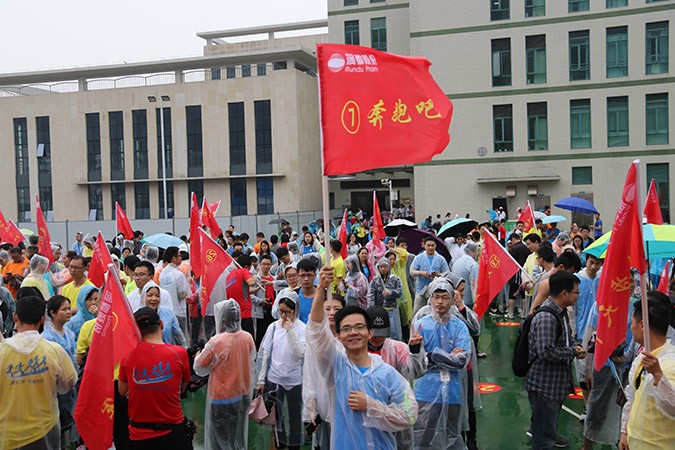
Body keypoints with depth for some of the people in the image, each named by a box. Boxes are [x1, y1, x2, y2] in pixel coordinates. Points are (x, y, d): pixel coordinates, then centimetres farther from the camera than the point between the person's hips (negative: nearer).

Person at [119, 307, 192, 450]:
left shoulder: (128, 356, -8)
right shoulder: (179, 353, -12)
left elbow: (122, 391, 7)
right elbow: (181, 388, 2)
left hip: (139, 434, 2)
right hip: (172, 432, -2)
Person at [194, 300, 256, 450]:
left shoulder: (216, 342, -24)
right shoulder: (248, 338, -9)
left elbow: (200, 369, -11)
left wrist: (197, 357, 8)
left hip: (223, 397, -5)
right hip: (244, 394, 5)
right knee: (238, 435, 23)